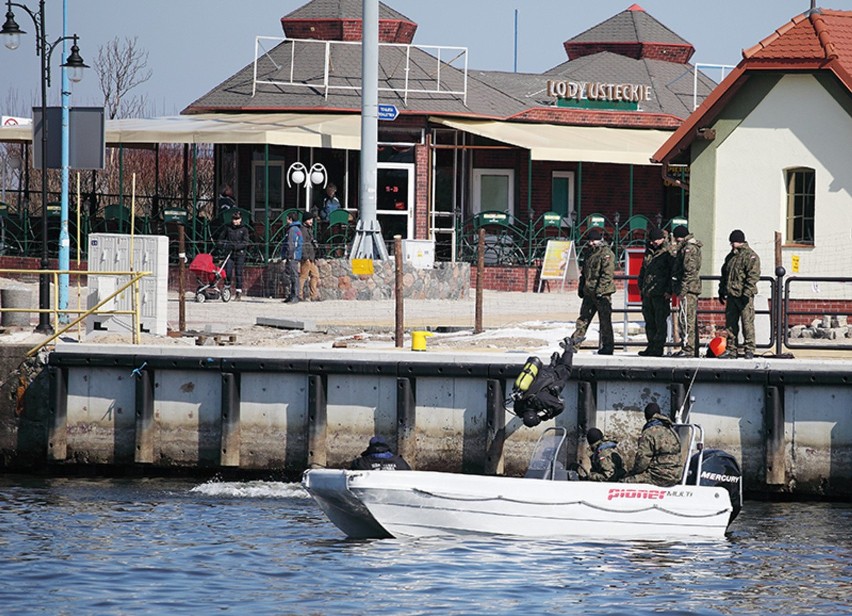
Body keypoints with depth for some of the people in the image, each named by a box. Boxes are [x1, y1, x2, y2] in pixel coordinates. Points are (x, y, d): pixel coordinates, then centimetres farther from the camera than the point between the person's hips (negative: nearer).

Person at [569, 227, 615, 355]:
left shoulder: (606, 253, -11)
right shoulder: (588, 252, 15)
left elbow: (607, 274, -18)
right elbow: (584, 272, 24)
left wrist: (600, 289, -22)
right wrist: (581, 287, 20)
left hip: (602, 293, -8)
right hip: (588, 292, 8)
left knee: (605, 320, -1)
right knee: (583, 317, 8)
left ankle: (607, 346, 4)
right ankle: (575, 341, 11)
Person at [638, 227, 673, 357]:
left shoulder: (668, 254, -5)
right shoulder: (649, 252, 17)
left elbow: (672, 273, -8)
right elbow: (643, 270, 26)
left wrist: (669, 290, -14)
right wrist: (641, 287, 20)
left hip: (660, 293, -7)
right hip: (647, 292, 7)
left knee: (660, 321, -6)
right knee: (649, 321, 10)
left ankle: (658, 348, -6)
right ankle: (651, 347, 16)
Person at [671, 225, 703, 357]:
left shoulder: (689, 248, -12)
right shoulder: (691, 247, 20)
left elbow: (689, 271, -19)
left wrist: (683, 289, -20)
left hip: (688, 288, -11)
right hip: (692, 289, 11)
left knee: (686, 319, -12)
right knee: (691, 320, 12)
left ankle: (688, 349, -15)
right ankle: (693, 349, 15)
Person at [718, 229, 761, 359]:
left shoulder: (750, 256, -7)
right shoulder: (731, 257, 18)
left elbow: (753, 276, -14)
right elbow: (724, 274, 27)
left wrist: (746, 293, -20)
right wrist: (722, 291, 21)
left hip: (744, 296, -8)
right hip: (731, 295, 8)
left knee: (747, 323, -7)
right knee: (730, 323, 9)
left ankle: (749, 350, -3)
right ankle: (731, 350, 14)